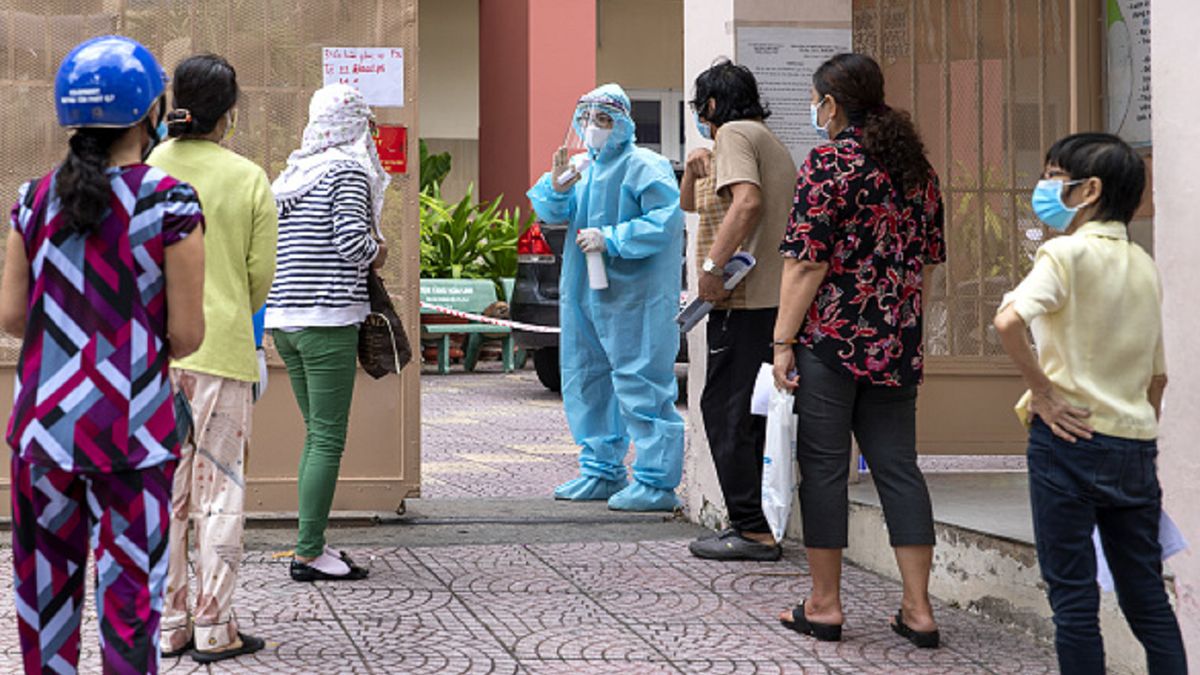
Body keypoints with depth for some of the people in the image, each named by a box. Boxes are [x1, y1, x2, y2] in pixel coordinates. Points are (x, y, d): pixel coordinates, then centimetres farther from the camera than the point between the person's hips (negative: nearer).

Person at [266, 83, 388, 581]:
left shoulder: (289, 176, 15)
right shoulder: (347, 171, -8)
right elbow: (352, 238, -20)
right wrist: (377, 253, 1)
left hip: (284, 318, 8)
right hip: (327, 319, -8)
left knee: (317, 434, 15)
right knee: (329, 438, -5)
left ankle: (310, 544, 16)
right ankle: (310, 554, -6)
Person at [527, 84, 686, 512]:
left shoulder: (643, 166, -9)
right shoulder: (583, 167, 15)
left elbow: (667, 220, -18)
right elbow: (551, 214, 15)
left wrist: (609, 239, -19)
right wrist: (557, 185, -6)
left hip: (633, 294, -9)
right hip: (583, 294, 9)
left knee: (638, 384, -10)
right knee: (585, 381, 14)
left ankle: (656, 482, -6)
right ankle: (602, 472, 26)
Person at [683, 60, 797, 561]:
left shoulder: (733, 134, -6)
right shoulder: (773, 144, 24)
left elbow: (748, 201, -24)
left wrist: (713, 266, -24)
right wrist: (697, 177, 21)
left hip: (744, 300, -10)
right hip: (774, 299, 10)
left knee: (725, 411, -7)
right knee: (750, 413, 13)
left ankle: (752, 530, -8)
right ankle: (756, 524, 15)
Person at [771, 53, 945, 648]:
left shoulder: (829, 164, -10)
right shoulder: (917, 167, 11)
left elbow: (808, 263, -14)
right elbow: (927, 261, 16)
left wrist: (782, 340, -11)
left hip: (829, 338, -6)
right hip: (896, 343, 6)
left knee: (823, 466, 3)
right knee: (897, 466, 8)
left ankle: (824, 604, 9)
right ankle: (917, 609, 7)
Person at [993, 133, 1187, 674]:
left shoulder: (1067, 253, -10)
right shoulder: (1144, 265, 11)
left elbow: (1009, 320, -28)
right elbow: (1158, 374, 15)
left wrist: (1042, 392, -17)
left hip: (1070, 434, -6)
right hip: (1136, 445, 6)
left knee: (1072, 594, 2)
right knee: (1146, 595, 12)